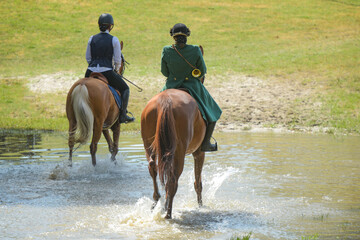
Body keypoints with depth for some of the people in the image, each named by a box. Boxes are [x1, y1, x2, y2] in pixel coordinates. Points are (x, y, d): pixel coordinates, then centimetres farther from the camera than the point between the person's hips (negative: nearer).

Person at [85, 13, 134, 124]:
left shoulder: (92, 39, 8)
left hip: (91, 72, 3)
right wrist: (116, 70, 20)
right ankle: (123, 115, 9)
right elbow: (117, 60, 1)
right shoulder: (114, 40, -1)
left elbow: (88, 58, 13)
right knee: (125, 88, 18)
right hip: (107, 72, -3)